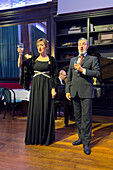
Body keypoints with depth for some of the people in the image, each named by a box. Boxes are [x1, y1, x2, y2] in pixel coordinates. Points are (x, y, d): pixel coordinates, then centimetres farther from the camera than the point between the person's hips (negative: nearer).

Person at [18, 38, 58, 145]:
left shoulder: (51, 59, 2)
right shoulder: (34, 59, 10)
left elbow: (54, 76, -1)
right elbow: (20, 65, 3)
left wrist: (53, 89, -10)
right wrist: (20, 54, -9)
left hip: (46, 86, -3)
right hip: (36, 85, 3)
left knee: (46, 110, 0)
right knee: (35, 110, 5)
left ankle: (46, 137, 15)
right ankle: (34, 136, 19)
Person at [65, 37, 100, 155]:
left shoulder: (93, 59, 7)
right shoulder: (73, 60, 19)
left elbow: (97, 73, -6)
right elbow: (69, 77, 17)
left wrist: (83, 70, -15)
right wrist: (67, 90, 9)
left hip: (86, 92, -4)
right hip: (74, 92, 5)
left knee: (86, 117, -5)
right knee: (78, 117, 11)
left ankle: (86, 142, 5)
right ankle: (81, 138, 26)